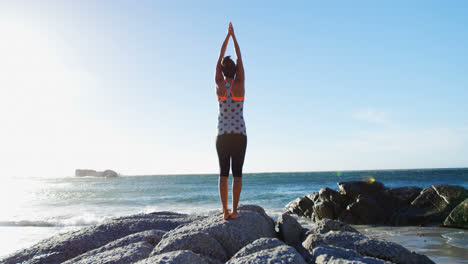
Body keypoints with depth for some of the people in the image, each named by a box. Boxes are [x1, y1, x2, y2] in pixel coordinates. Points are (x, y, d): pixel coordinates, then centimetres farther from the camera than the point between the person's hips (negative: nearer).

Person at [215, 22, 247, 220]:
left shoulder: (219, 85, -1)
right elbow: (239, 58, 6)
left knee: (223, 173, 3)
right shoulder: (239, 84, -5)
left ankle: (225, 211, 0)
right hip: (239, 134, -2)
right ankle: (234, 211, -1)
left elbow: (220, 57, 9)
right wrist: (233, 36, 15)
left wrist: (227, 35, 18)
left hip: (222, 135, 2)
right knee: (237, 173, 0)